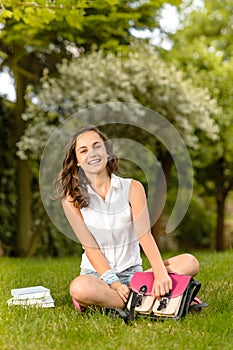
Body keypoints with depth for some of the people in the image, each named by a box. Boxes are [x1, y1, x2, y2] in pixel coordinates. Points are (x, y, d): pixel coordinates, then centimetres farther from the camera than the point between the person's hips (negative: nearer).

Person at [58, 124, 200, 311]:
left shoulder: (132, 188, -1)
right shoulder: (72, 199, -3)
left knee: (190, 262, -20)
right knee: (79, 288, -38)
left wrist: (160, 273, -28)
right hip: (96, 274, -2)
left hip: (132, 272, 3)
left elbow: (144, 234, -12)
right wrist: (113, 282, -22)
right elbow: (90, 247, -8)